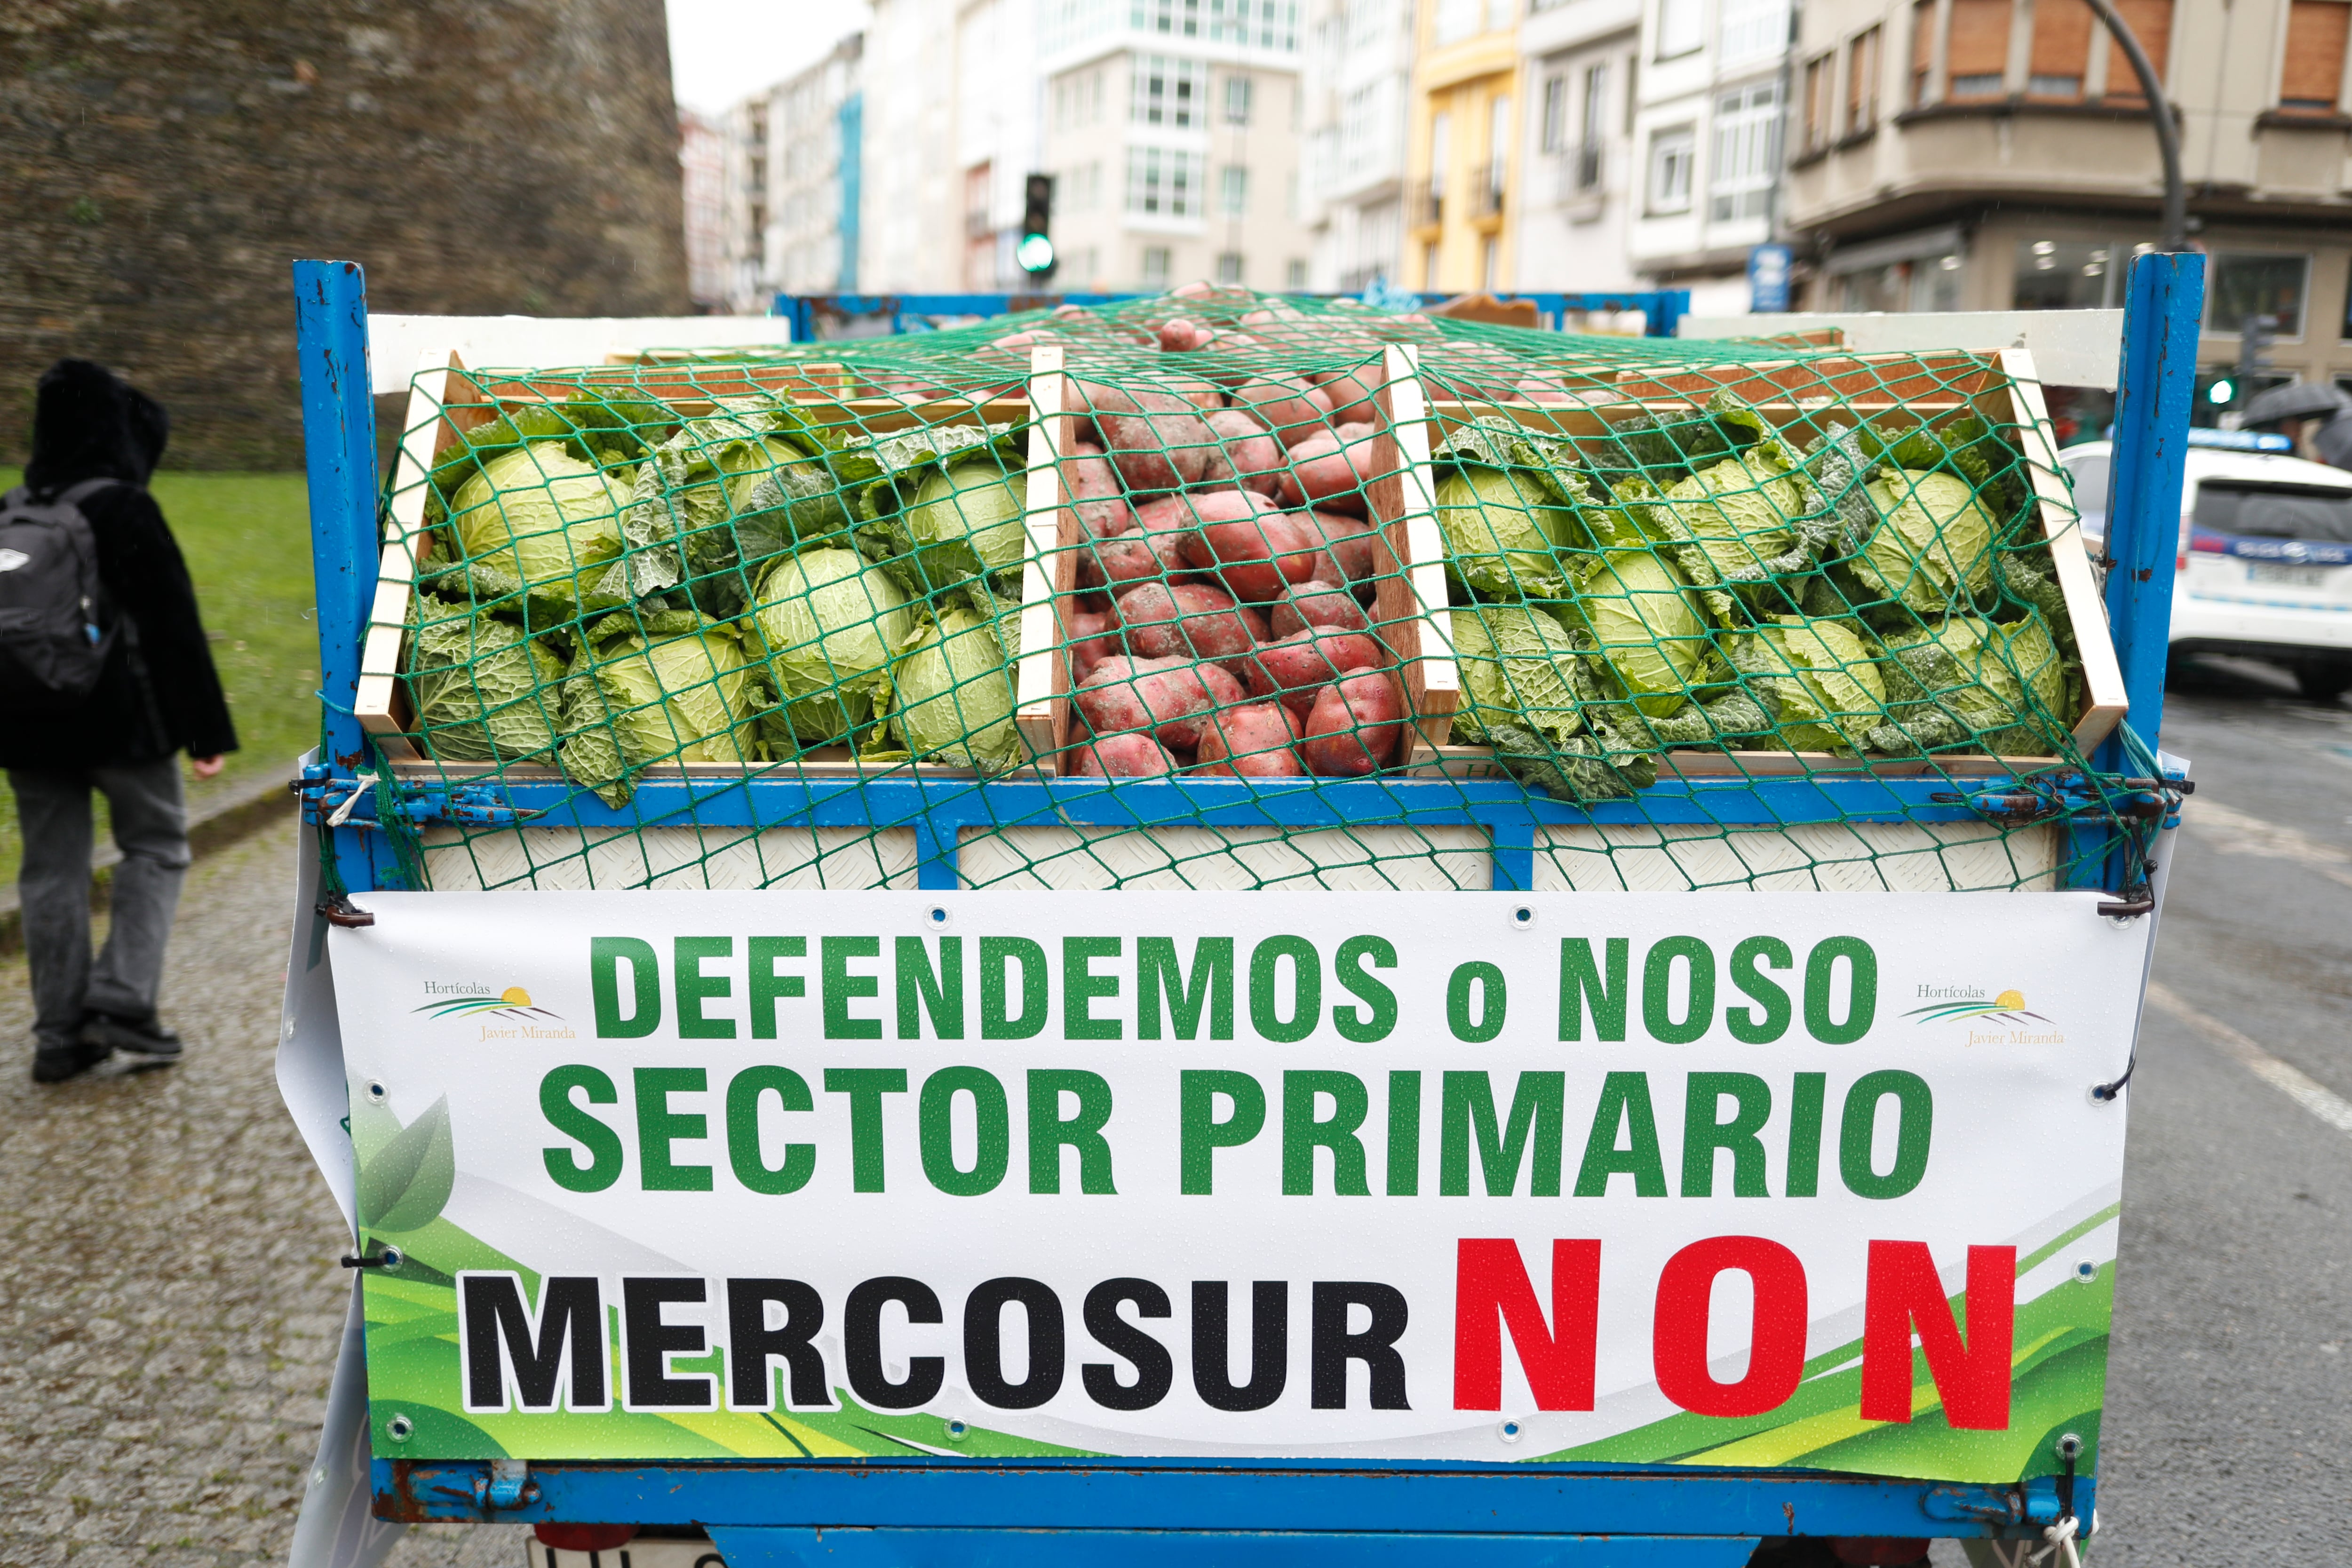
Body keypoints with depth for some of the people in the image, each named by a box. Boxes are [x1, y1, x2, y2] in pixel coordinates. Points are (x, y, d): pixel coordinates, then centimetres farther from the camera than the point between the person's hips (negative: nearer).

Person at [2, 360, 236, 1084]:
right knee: (156, 846, 10)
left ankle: (60, 1034, 14)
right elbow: (174, 628, -13)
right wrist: (206, 730, -10)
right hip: (117, 717, -6)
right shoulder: (126, 510, -11)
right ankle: (123, 1001, -1)